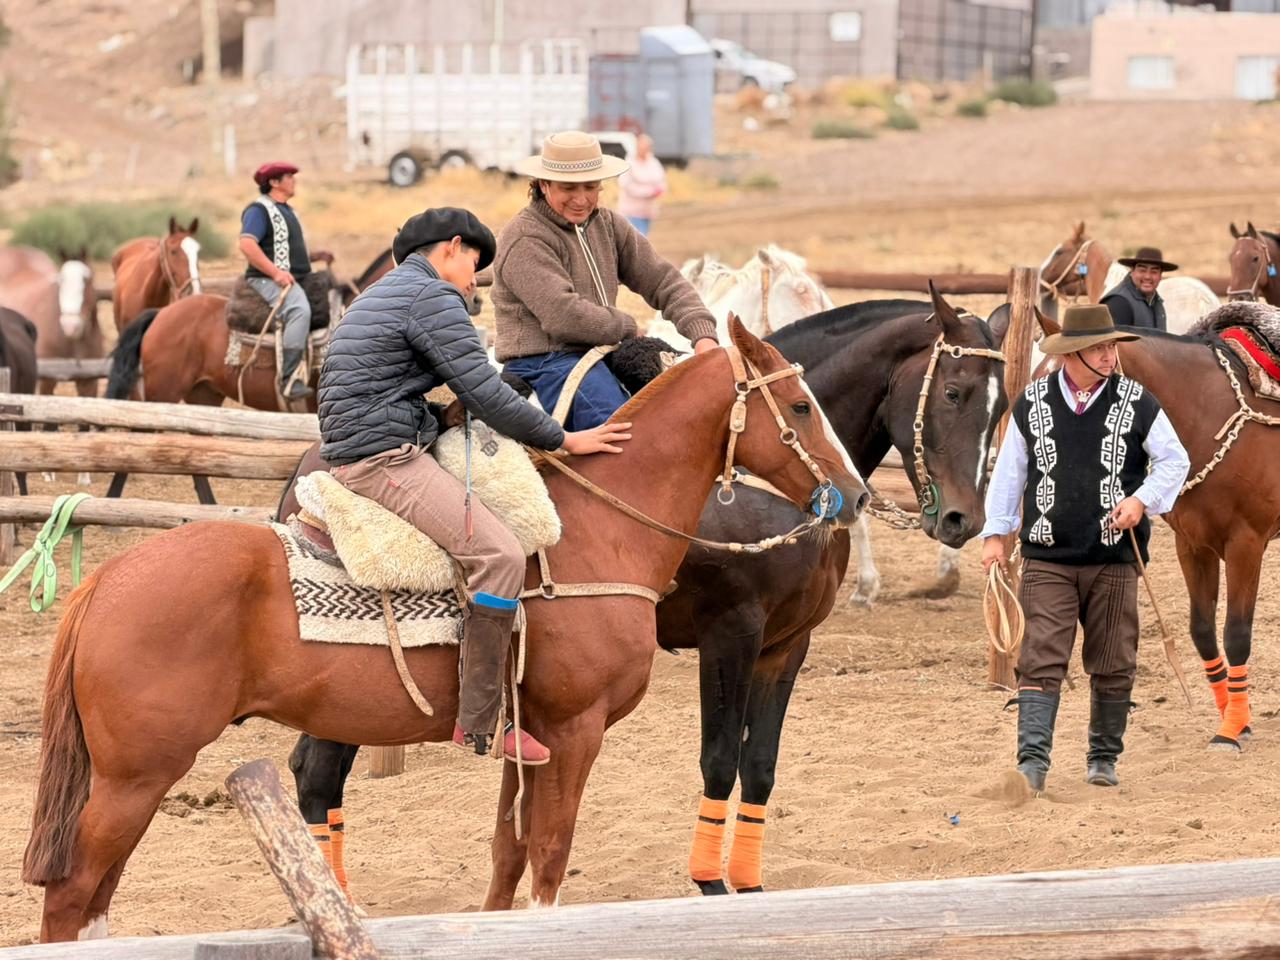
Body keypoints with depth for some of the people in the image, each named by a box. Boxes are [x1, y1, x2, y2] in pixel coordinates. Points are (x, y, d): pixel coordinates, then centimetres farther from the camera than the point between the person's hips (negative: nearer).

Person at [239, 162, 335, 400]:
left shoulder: (286, 211, 22)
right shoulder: (259, 210, -9)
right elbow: (247, 245, -22)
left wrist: (316, 256, 15)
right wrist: (276, 273, -27)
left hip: (297, 279, 11)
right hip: (267, 280, -11)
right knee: (299, 309, -34)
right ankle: (289, 380, -40)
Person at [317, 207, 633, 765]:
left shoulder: (379, 297, 24)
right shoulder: (434, 297, -9)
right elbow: (486, 394, -13)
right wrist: (563, 440, -4)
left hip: (353, 456, 11)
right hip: (387, 460, -11)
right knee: (499, 554, -21)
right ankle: (480, 723, -23)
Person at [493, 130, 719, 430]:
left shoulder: (607, 225, 15)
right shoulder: (526, 239, -9)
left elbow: (663, 281, 12)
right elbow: (562, 316, -20)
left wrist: (703, 335, -4)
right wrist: (626, 327, -6)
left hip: (599, 358, 9)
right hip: (543, 366, -8)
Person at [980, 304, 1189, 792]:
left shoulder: (1137, 403, 0)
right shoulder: (1031, 405, 2)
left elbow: (1175, 461, 5)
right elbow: (1009, 471, 9)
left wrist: (1142, 499, -11)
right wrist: (995, 533, 5)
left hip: (1114, 559, 1)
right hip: (1047, 558, 0)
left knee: (1113, 666, 8)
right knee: (1041, 660, -10)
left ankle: (1104, 758, 23)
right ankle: (1032, 761, -14)